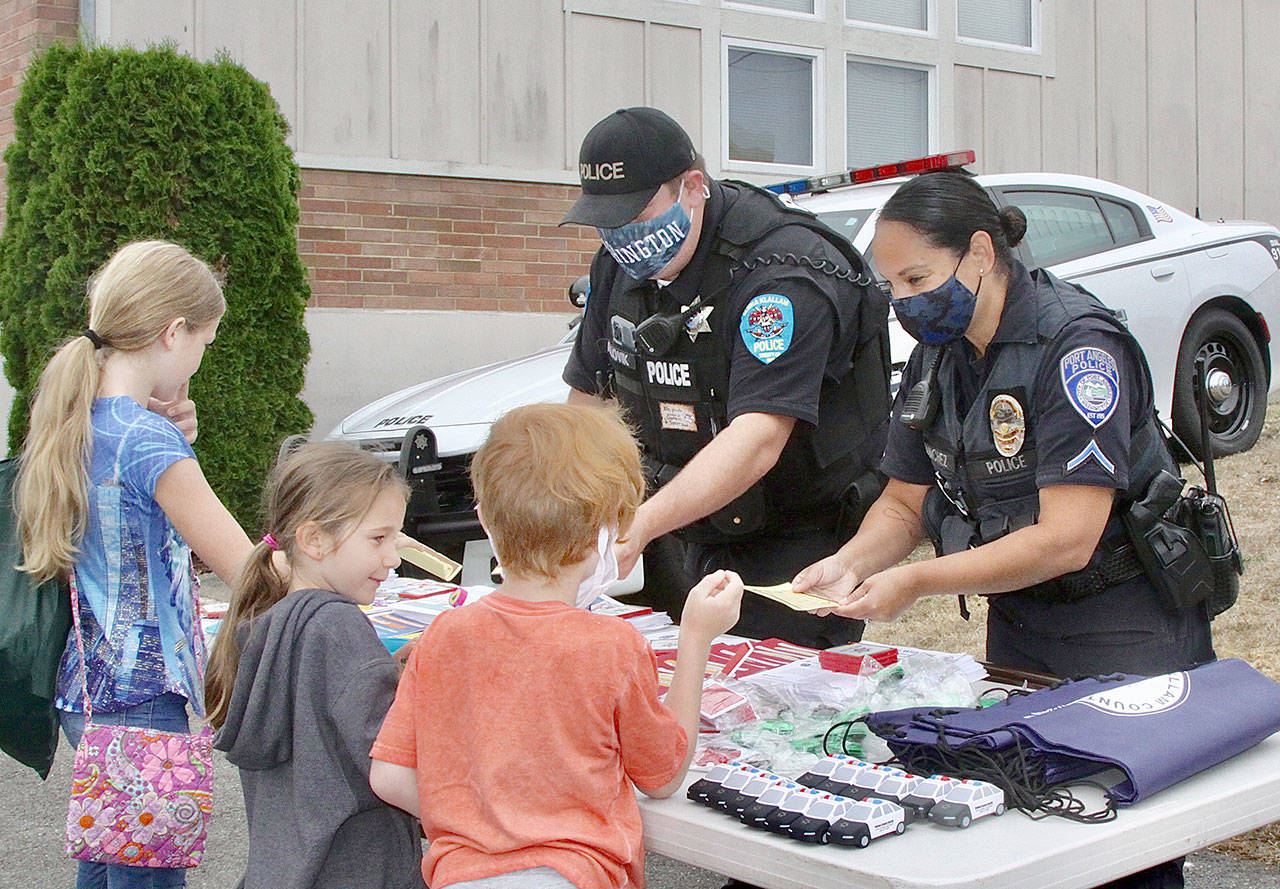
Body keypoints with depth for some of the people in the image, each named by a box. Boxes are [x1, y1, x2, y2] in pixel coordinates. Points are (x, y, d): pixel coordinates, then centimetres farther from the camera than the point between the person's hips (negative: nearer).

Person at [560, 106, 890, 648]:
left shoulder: (782, 273, -25)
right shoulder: (619, 262, 2)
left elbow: (758, 440, -36)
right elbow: (589, 394, 12)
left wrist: (640, 525, -46)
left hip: (804, 538, -7)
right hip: (703, 534, 7)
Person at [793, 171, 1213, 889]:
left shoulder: (1078, 344, -21)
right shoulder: (940, 357, 3)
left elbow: (1065, 539, -26)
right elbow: (905, 502, 9)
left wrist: (916, 583, -25)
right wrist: (850, 565, -11)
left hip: (1127, 636, -7)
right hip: (1014, 633, 7)